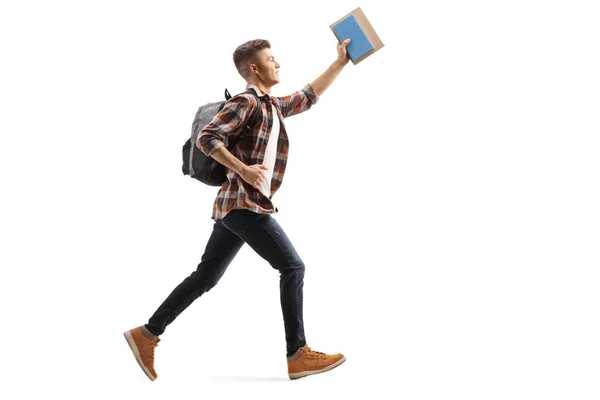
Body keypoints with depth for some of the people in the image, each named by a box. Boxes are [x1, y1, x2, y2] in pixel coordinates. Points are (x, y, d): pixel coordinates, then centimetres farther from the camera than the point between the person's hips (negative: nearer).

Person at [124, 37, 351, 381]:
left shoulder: (273, 106, 20)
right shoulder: (246, 103, -8)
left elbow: (309, 96, 33)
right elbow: (207, 137, -16)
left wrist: (342, 62, 32)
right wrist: (243, 170, -23)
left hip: (237, 206, 10)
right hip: (245, 204, -10)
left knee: (206, 277, 10)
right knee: (293, 267, -8)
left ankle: (148, 334, 13)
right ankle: (299, 355, -6)